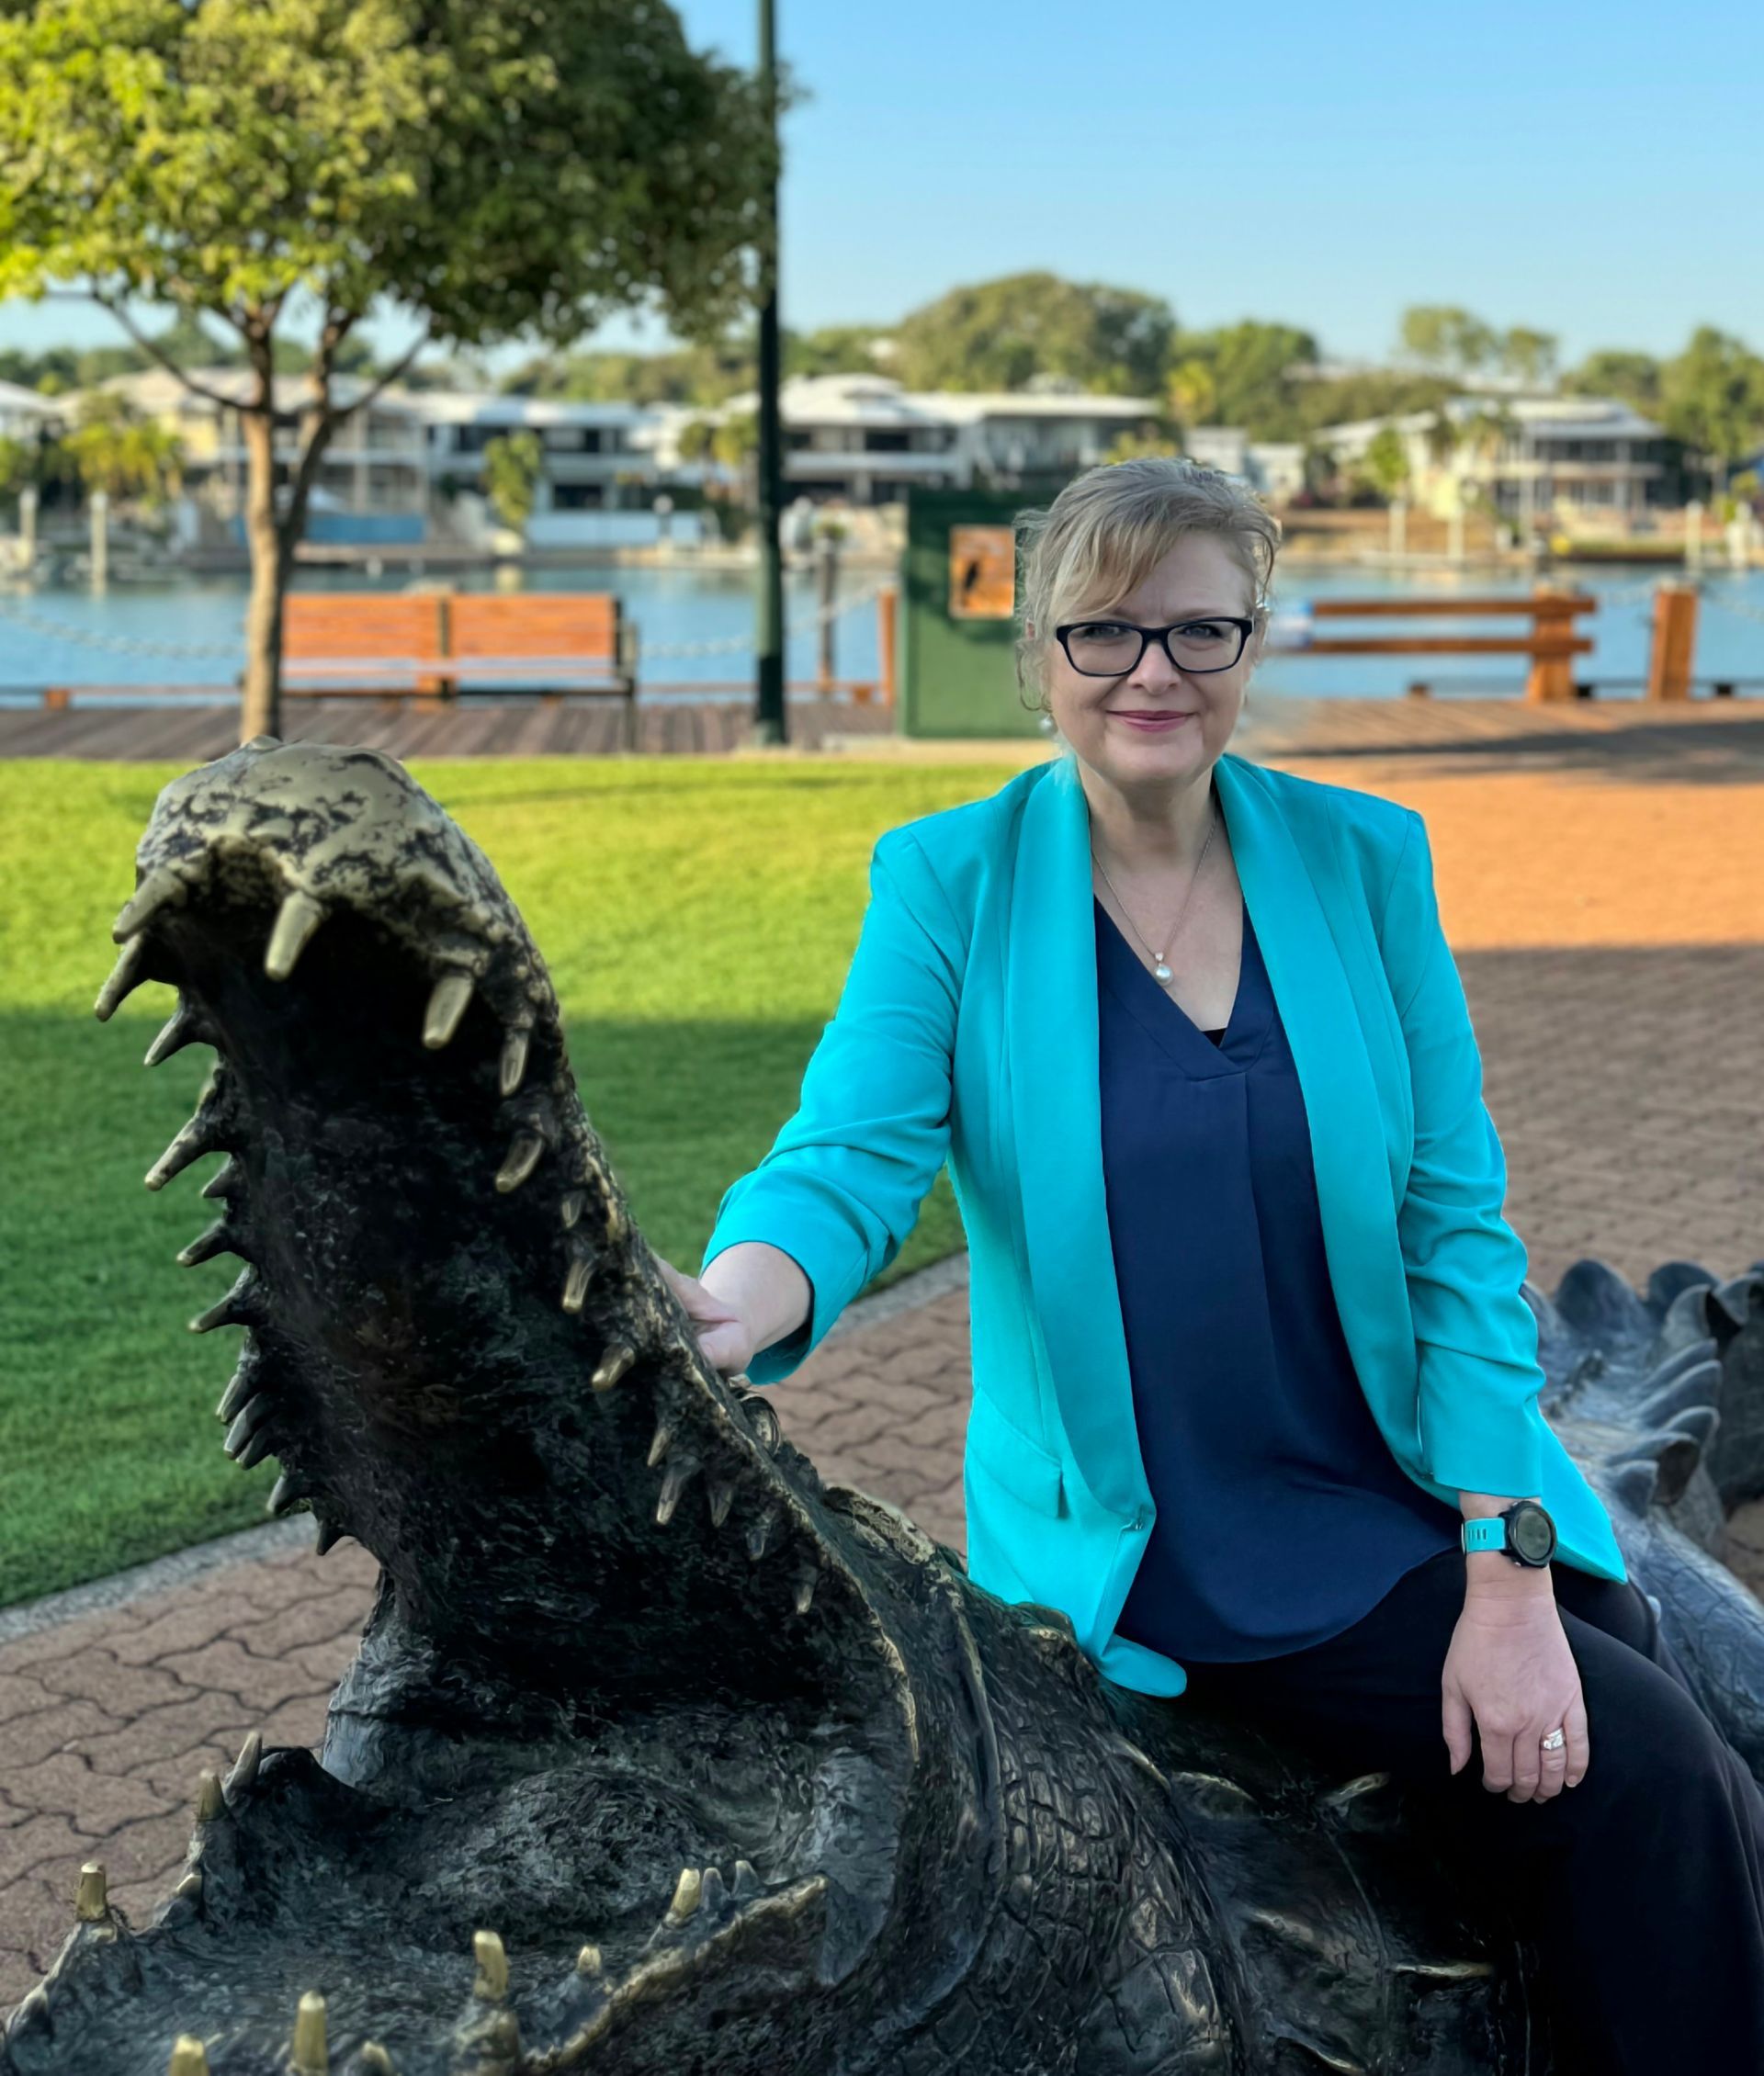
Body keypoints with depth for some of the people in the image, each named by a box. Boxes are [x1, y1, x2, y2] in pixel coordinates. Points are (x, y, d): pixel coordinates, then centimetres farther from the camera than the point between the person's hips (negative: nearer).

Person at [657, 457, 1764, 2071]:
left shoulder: (1364, 861, 1)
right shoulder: (952, 883, -5)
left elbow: (1456, 1225, -1)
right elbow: (852, 1157, -16)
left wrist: (1508, 1575, -10)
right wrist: (729, 1307, -40)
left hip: (1423, 1497, 4)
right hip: (1166, 1562, -3)